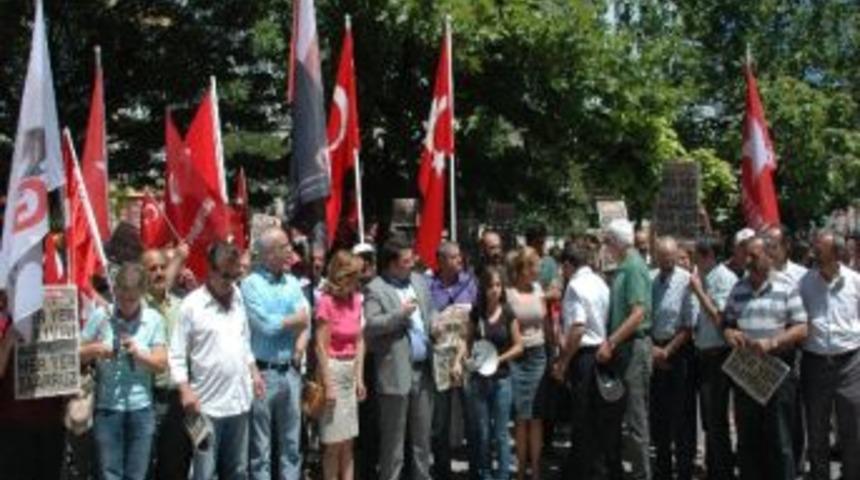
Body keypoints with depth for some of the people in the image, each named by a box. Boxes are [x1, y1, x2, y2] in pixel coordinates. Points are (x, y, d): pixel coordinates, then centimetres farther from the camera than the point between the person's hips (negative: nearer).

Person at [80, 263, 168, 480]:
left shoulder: (154, 319, -1)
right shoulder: (100, 316, -3)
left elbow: (161, 364, -1)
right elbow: (76, 354, 3)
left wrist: (139, 353, -17)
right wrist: (94, 350, -17)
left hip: (141, 408, 1)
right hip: (107, 407, -1)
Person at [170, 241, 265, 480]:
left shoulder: (238, 297, 8)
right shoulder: (192, 305, -11)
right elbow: (177, 355, -10)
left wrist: (253, 371, 12)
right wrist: (185, 389, -19)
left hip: (238, 399, 6)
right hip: (207, 403, -6)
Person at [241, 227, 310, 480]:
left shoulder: (292, 283, 10)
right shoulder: (250, 284, -8)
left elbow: (305, 318, 3)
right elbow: (265, 324, -16)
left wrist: (300, 344, -14)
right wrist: (295, 320, -2)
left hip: (290, 371, 5)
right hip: (263, 372, -5)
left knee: (291, 442, 12)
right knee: (261, 447, 3)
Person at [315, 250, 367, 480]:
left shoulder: (355, 299, 6)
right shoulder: (326, 302, -12)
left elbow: (359, 341, 10)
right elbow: (321, 347, -13)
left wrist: (359, 378, 5)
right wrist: (328, 385, -14)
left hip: (350, 370, 6)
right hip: (332, 369, -6)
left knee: (348, 442, 10)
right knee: (333, 442, 1)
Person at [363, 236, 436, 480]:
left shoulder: (419, 281, 13)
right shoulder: (375, 289, -8)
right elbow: (370, 325, -18)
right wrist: (400, 313, -20)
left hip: (424, 369, 6)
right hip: (396, 373, -6)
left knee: (422, 435, 14)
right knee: (393, 438, 3)